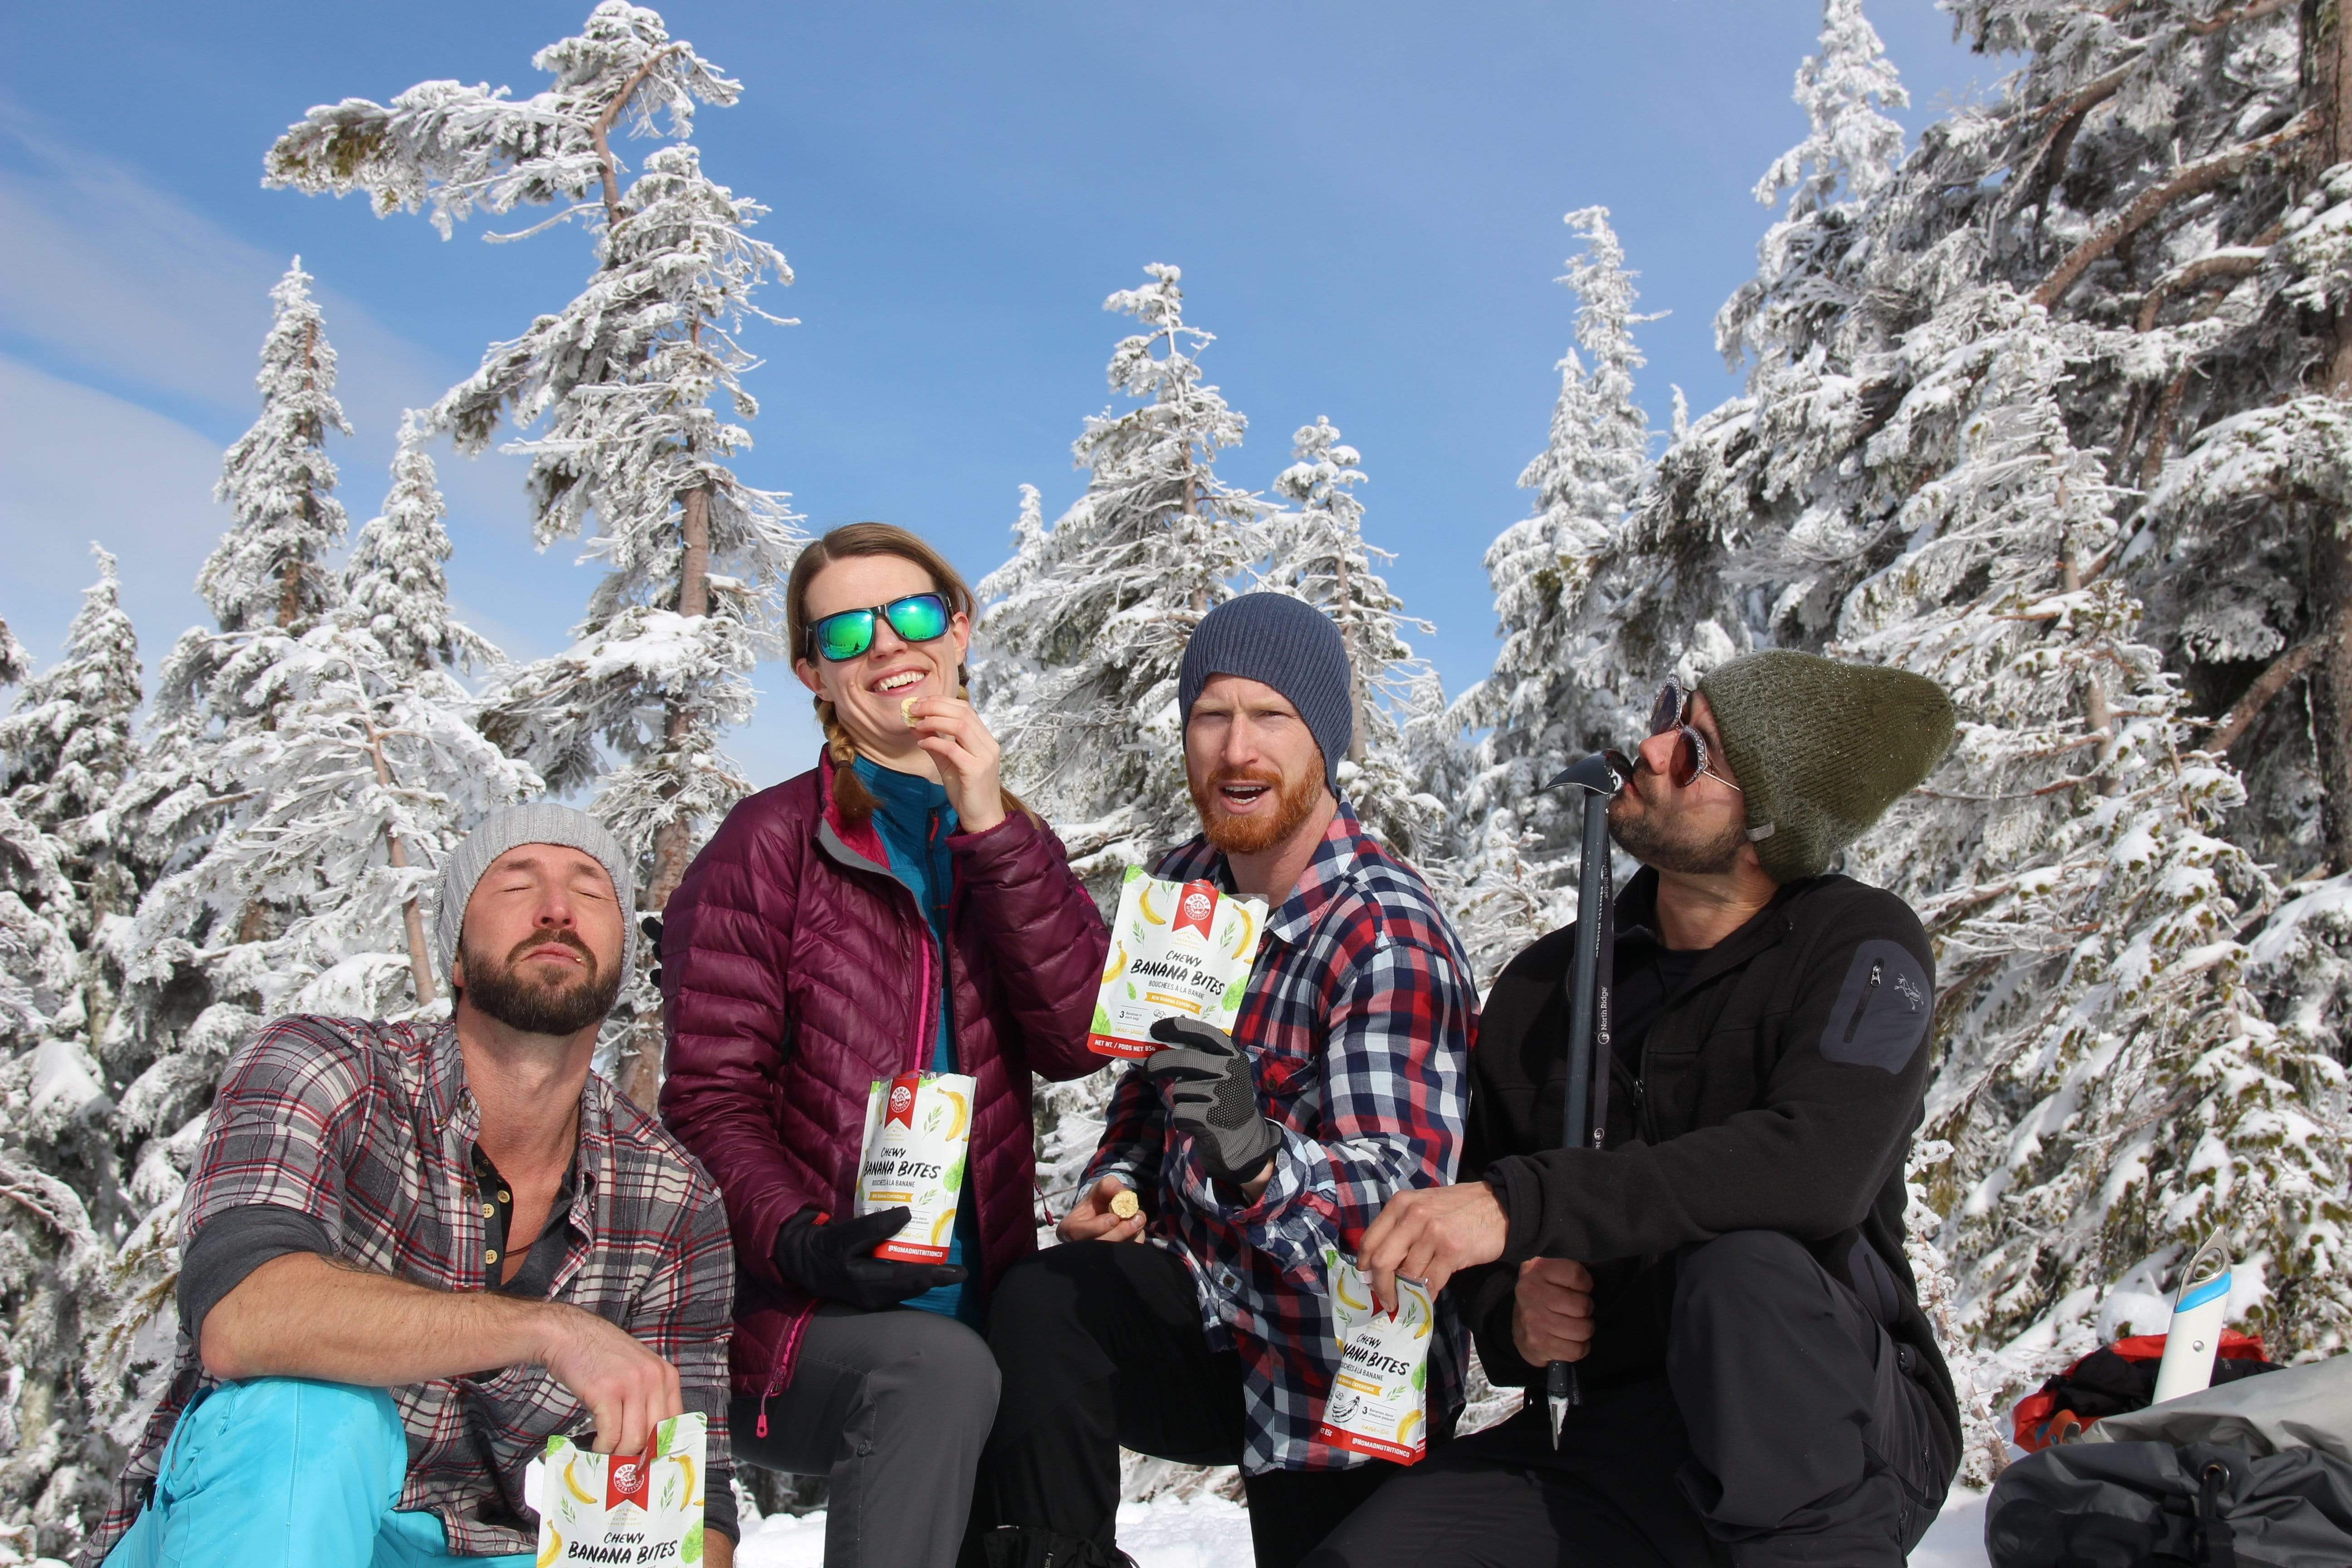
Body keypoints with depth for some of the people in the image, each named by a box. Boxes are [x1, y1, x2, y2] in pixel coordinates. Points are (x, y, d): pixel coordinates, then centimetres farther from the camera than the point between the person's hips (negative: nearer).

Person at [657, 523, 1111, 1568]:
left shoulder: (1006, 844, 14)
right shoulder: (771, 843, 1)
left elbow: (1079, 1041, -3)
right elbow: (708, 1098, -4)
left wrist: (989, 826, -11)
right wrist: (798, 1241, -22)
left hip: (970, 1313, 4)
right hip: (791, 1325, -4)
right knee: (938, 1369, -32)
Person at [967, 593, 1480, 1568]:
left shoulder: (1390, 939, -21)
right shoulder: (1181, 886, 2)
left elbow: (1406, 1186, -28)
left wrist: (1257, 1159, -47)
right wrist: (1117, 1181, -3)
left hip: (1335, 1378, -4)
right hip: (1200, 1296, 5)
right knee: (1040, 1307, -24)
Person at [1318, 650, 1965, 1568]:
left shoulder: (1863, 949, -8)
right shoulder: (1545, 985, 6)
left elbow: (1816, 1170, -27)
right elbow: (1469, 1202, 13)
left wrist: (1519, 1202, -32)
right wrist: (1511, 1319, -11)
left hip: (1836, 1443, -2)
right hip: (1612, 1441, 3)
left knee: (1740, 1271, -35)